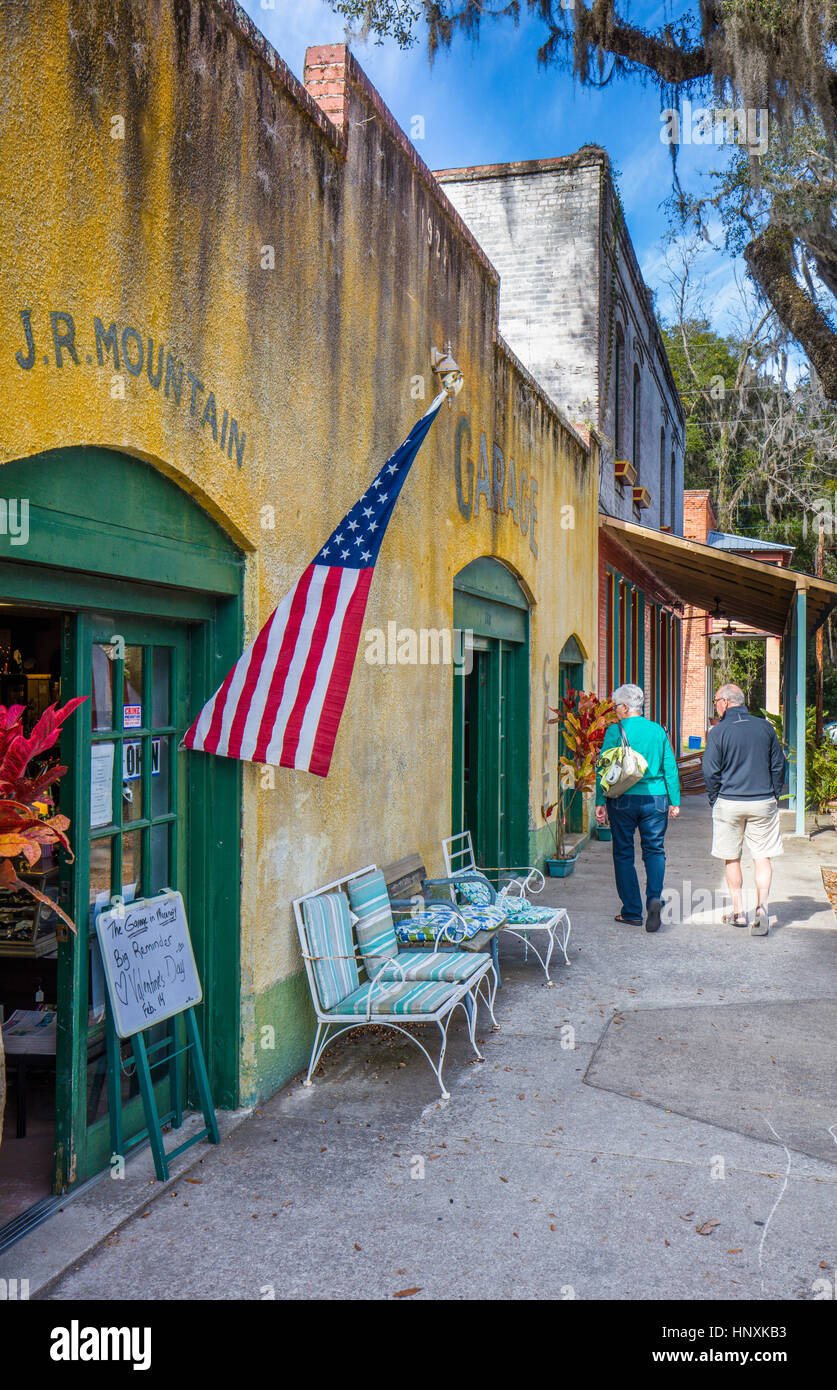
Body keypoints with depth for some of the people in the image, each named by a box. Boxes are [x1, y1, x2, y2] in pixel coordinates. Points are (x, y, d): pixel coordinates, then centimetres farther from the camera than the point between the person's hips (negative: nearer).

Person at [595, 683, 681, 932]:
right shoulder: (658, 730, 5)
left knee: (624, 854, 8)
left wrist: (601, 802, -2)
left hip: (624, 800, -3)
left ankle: (632, 911, 11)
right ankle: (654, 897, -12)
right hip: (655, 799, 3)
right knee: (654, 850, 12)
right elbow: (671, 768, 6)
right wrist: (674, 801, 12)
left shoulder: (615, 731, -5)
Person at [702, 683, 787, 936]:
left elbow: (710, 771, -8)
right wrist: (774, 795, 16)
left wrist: (715, 800, 5)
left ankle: (738, 911, 16)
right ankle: (762, 908, -10)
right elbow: (779, 765, 7)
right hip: (763, 802, 2)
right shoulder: (765, 727, 2)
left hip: (729, 802, -2)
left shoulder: (718, 732, -8)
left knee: (732, 859, 11)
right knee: (762, 857, 6)